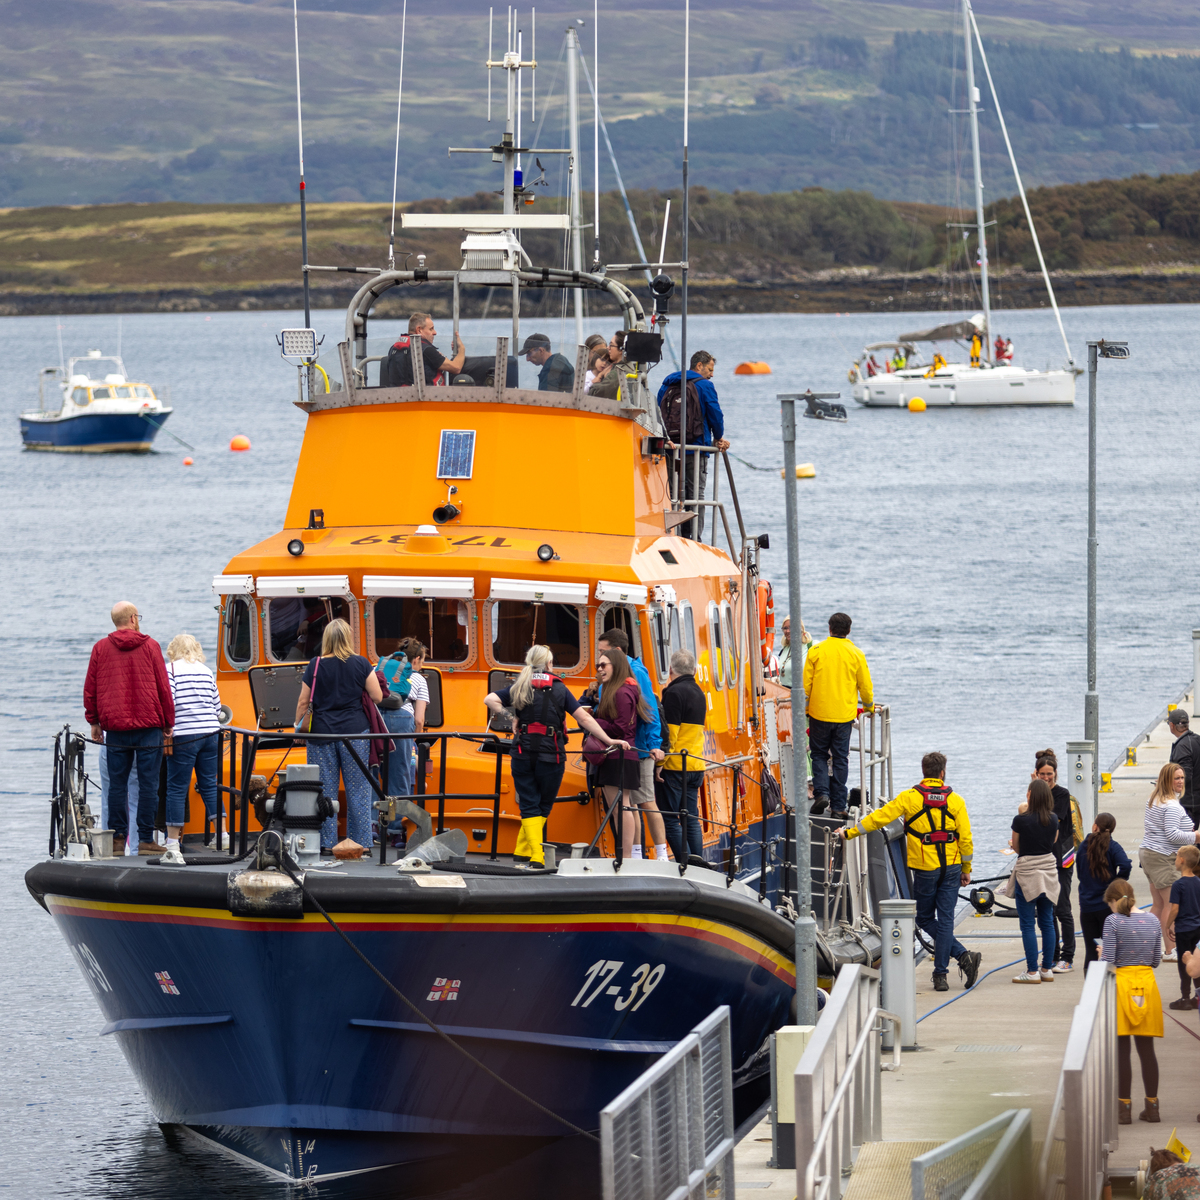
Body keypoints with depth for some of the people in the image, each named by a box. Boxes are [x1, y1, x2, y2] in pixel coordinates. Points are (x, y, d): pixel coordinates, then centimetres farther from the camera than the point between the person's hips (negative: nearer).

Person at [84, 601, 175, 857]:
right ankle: (146, 840, -4)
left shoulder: (101, 648, 4)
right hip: (149, 725, -2)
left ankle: (118, 839, 3)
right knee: (148, 784, -1)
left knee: (117, 784, 5)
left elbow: (90, 688, 8)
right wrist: (168, 724, 10)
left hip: (115, 726, 2)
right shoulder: (150, 646, 0)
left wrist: (94, 721, 18)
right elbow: (163, 688, 2)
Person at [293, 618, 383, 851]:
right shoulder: (361, 664, -2)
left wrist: (298, 728, 16)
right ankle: (360, 841, 3)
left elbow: (303, 703, 2)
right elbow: (377, 697, 1)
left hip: (322, 732, 0)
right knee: (358, 788, 4)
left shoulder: (315, 666, -1)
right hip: (354, 732, 0)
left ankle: (326, 842, 4)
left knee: (324, 788, 4)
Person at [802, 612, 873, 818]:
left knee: (819, 755, 13)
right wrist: (868, 706, 24)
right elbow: (865, 687, 5)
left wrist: (805, 709, 13)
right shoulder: (856, 654, -1)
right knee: (840, 759, 7)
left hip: (819, 714, -1)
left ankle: (821, 792, -8)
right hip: (844, 715, 1)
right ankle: (838, 806, 6)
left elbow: (806, 685, 0)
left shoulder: (815, 651, -3)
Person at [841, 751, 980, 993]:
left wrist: (850, 832, 1)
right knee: (945, 920, 4)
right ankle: (940, 975, -2)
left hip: (925, 870, -2)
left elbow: (880, 817, -7)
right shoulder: (955, 800, 0)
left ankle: (963, 955, -2)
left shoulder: (910, 797, -6)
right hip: (951, 868, 2)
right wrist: (966, 870, 11)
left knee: (925, 919, 11)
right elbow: (966, 838, 0)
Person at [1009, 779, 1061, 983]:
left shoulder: (1021, 820, -14)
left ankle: (1032, 971, -1)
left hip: (1027, 873, -5)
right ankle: (1047, 969, 14)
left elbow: (1016, 847, -3)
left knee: (1027, 924, 0)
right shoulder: (1053, 820, -1)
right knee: (1047, 922, 11)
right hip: (1048, 872, 5)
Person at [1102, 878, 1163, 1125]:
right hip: (1147, 984, 4)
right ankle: (1152, 1107, 12)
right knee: (1146, 1049, 10)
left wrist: (1103, 955, 9)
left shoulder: (1113, 921, -10)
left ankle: (1124, 1107, 0)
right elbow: (1157, 960, 8)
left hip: (1122, 983, -4)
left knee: (1121, 1051, 0)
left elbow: (1108, 961, -13)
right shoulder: (1152, 920, 5)